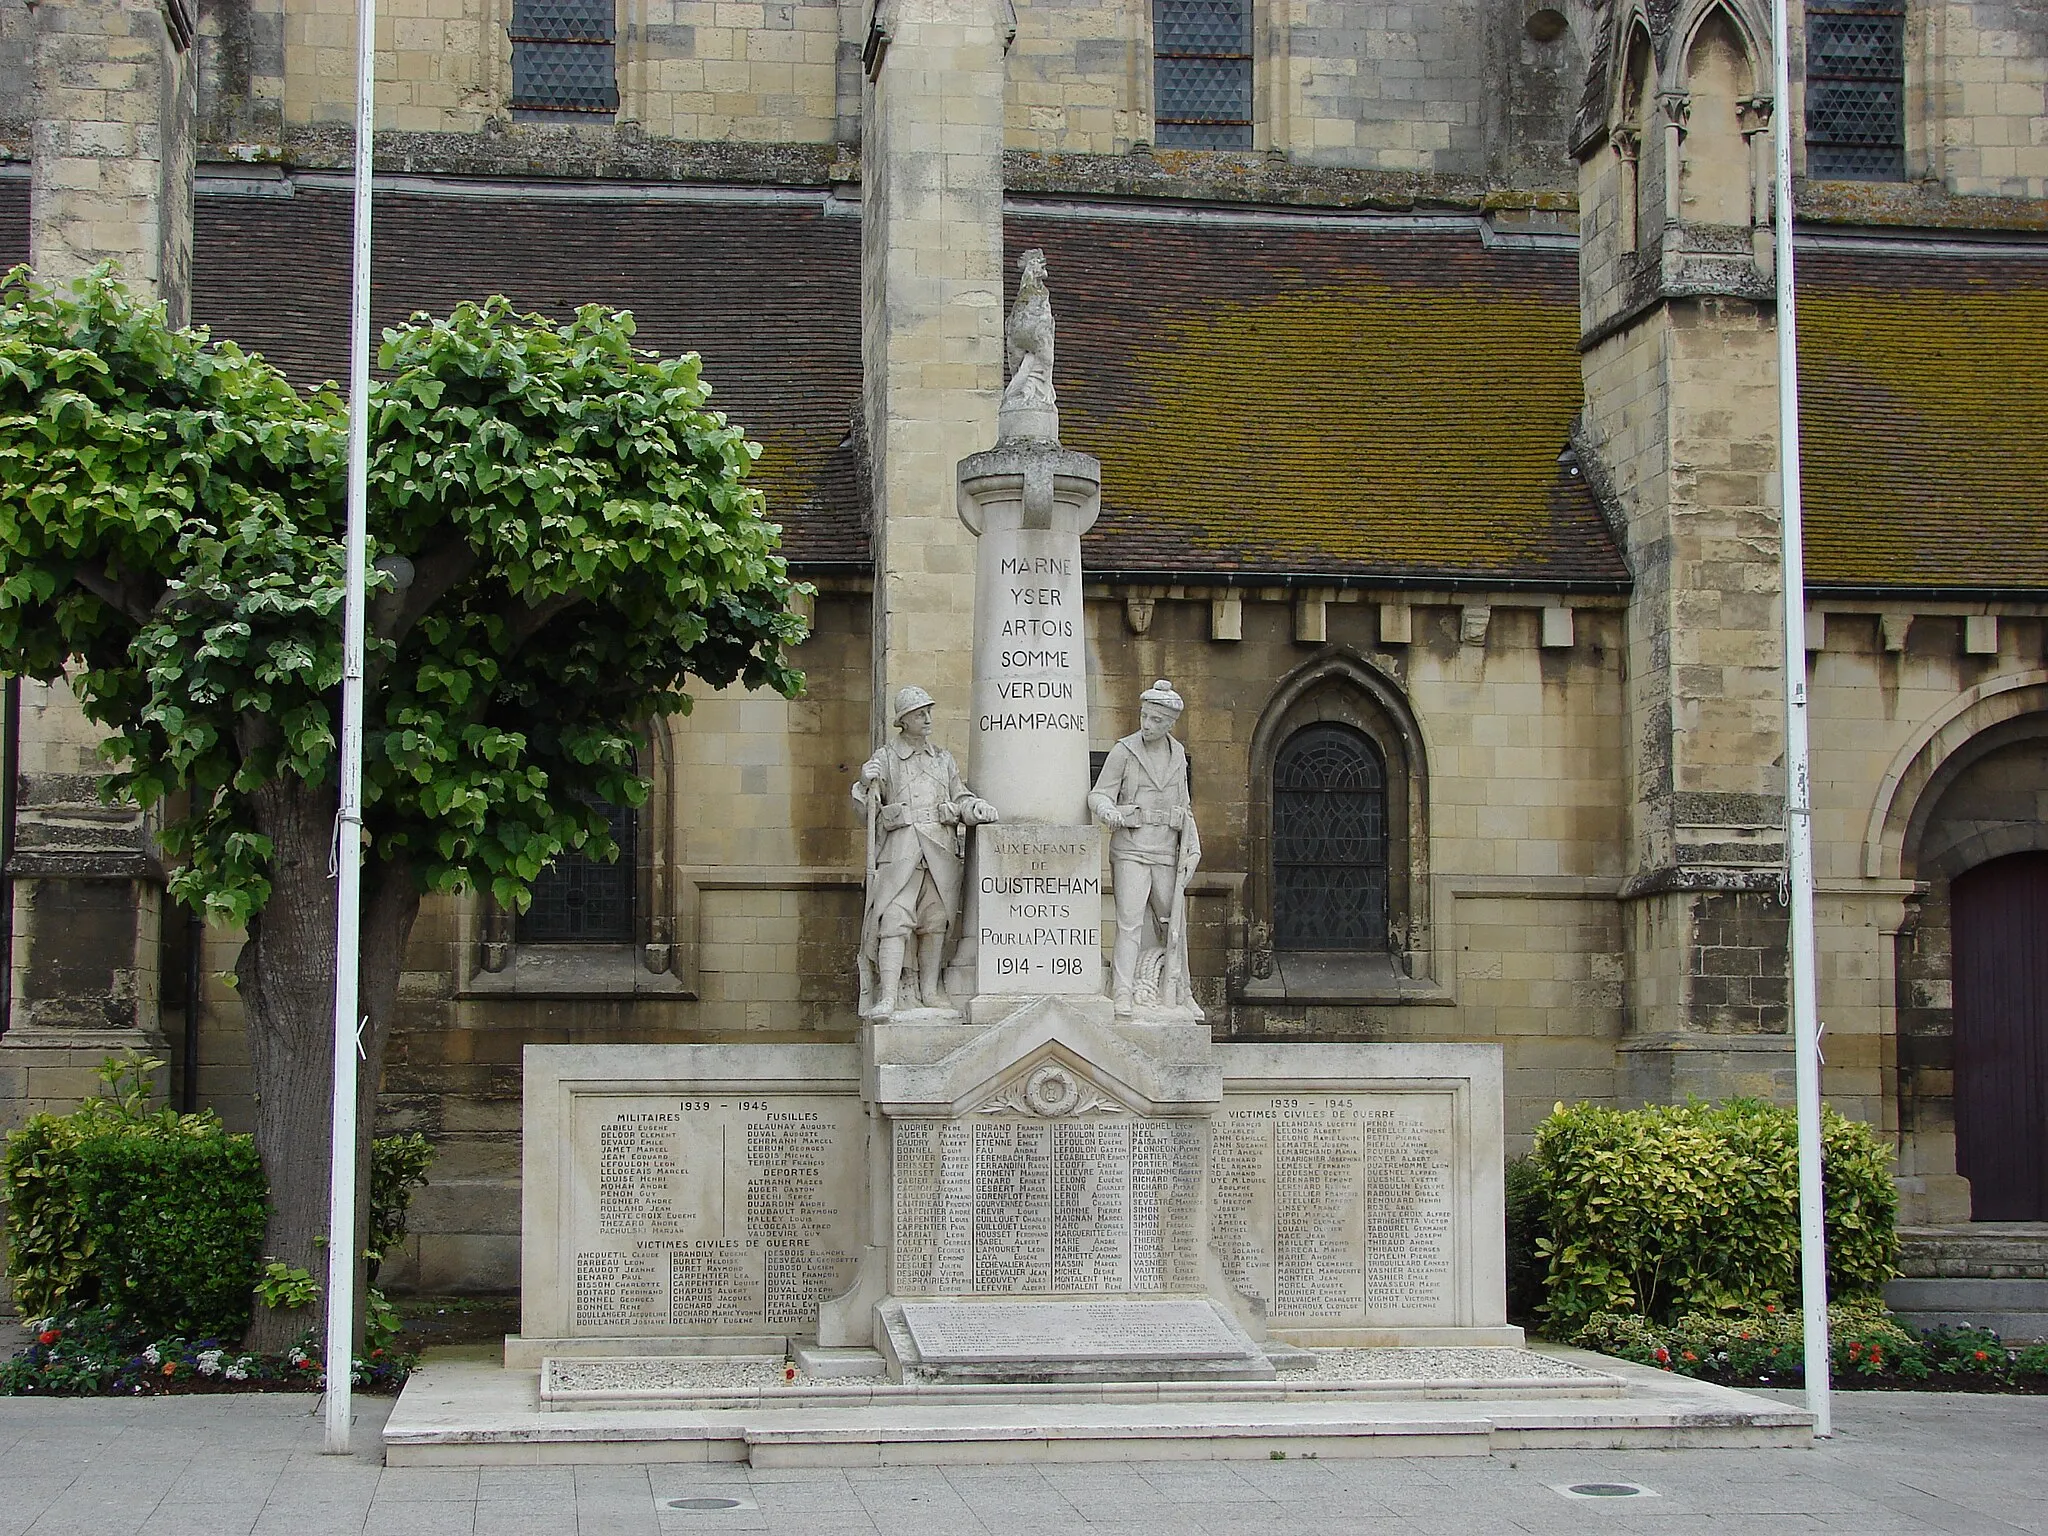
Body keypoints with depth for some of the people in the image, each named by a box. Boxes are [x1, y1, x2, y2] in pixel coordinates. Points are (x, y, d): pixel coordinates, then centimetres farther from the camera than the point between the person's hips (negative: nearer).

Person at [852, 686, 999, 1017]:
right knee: (894, 921, -13)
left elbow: (960, 798, 20)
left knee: (936, 921, 5)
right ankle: (887, 998, -18)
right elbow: (868, 808, 7)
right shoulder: (885, 758, 9)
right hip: (900, 850, -4)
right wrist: (866, 784, -13)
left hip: (940, 852, 4)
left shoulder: (944, 759, 20)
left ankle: (929, 990, 15)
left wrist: (976, 808, -1)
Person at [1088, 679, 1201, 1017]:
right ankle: (1123, 995, -16)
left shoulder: (1177, 754, 11)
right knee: (1130, 920, -14)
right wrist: (1108, 811, -26)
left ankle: (1178, 992, 25)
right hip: (1131, 849, -5)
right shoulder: (1124, 751, -2)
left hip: (1167, 851, 5)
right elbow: (1099, 794, -3)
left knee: (1174, 923, 12)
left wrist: (1192, 848, 11)